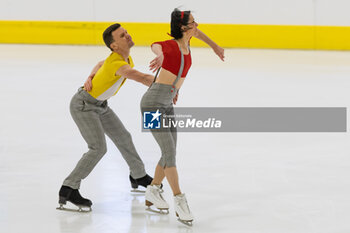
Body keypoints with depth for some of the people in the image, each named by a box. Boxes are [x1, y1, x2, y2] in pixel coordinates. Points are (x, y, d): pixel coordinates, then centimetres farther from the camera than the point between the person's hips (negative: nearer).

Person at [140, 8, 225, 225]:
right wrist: (160, 55, -65)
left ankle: (153, 193, 27)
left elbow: (196, 32, 29)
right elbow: (156, 45, -43)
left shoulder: (186, 43, 6)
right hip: (153, 103, -9)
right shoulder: (172, 45, -18)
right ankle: (179, 200, -9)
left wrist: (214, 46, 32)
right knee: (169, 151, -11)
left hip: (167, 105, 9)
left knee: (170, 153, 11)